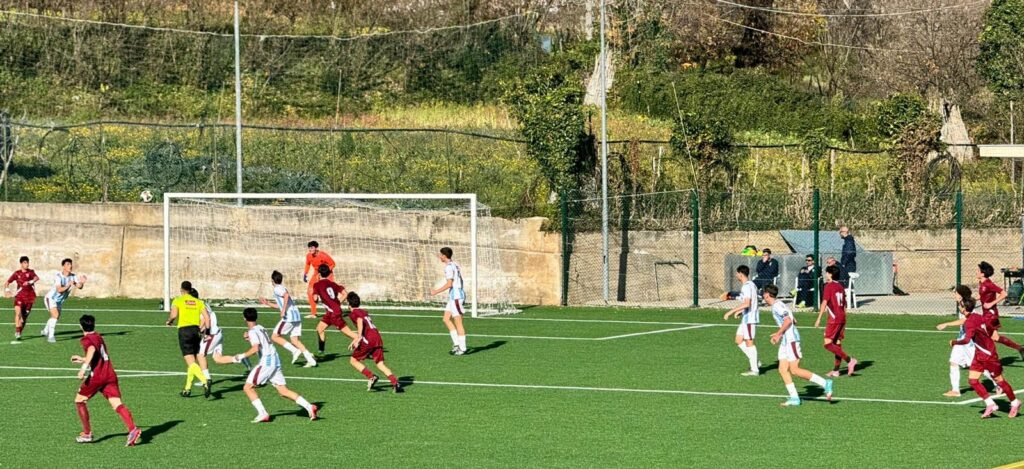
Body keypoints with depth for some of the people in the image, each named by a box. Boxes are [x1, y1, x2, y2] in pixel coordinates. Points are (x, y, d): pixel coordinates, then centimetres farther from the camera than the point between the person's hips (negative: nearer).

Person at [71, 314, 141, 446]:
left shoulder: (86, 339, -1)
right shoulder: (98, 336, 22)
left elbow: (92, 349, -25)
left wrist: (84, 367, -33)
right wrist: (83, 359, 43)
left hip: (96, 376, -6)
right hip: (110, 374, 6)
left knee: (79, 400, 14)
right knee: (117, 403, -6)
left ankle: (87, 434, 14)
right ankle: (133, 429, -28)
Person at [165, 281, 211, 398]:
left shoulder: (178, 301, 2)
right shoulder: (198, 302, 13)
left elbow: (174, 315, -12)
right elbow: (206, 318, 5)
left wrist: (169, 321, 8)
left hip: (184, 330, -5)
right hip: (196, 330, 5)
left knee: (191, 362, -11)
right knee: (192, 361, 17)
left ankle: (205, 382, -34)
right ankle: (187, 389, 23)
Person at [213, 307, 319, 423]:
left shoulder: (253, 331, -8)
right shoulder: (261, 328, 19)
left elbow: (255, 349, -23)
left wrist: (241, 357, -16)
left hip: (266, 362, -9)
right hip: (275, 360, 9)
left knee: (248, 387, -3)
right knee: (283, 391, 9)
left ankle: (262, 413, -13)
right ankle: (309, 407, -2)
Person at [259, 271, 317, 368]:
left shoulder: (277, 289, -3)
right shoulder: (282, 288, 26)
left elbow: (286, 295, -24)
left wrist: (283, 310, -22)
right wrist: (268, 304, 35)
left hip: (289, 317, -9)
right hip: (297, 316, 9)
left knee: (275, 337, 0)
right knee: (295, 340, 5)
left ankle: (295, 351, -14)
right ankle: (310, 360, -9)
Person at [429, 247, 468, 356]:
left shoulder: (448, 267, -15)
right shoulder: (455, 264, 14)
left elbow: (449, 284, -21)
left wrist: (436, 292, -14)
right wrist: (443, 260, 45)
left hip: (456, 296, -10)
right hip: (454, 297, 10)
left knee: (458, 322, -6)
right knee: (446, 319, 12)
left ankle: (462, 348, -4)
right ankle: (456, 343, 9)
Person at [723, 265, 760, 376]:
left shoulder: (747, 286, -18)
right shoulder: (750, 285, 14)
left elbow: (746, 304, -28)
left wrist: (731, 312, -26)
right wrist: (739, 311, 29)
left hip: (749, 318, -10)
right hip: (746, 318, 10)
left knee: (749, 342, -4)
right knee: (739, 341, 13)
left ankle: (754, 369, 2)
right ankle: (755, 363, 15)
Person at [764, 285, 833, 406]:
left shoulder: (777, 306, -12)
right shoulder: (778, 305, 18)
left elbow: (788, 320, -22)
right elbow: (793, 321, 23)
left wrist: (778, 334, -15)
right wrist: (780, 334, 21)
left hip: (791, 340, -10)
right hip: (785, 341, 10)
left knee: (795, 370, -11)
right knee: (783, 370, 5)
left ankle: (825, 384, -8)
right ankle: (794, 398, 2)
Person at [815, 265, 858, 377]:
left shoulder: (829, 286, -8)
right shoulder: (840, 287, 16)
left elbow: (824, 303, -15)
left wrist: (819, 318, -15)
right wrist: (844, 324, 25)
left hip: (834, 318, -9)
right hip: (842, 318, 9)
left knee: (828, 344, -11)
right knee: (837, 344, 11)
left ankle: (849, 360, -19)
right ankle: (836, 370, 13)